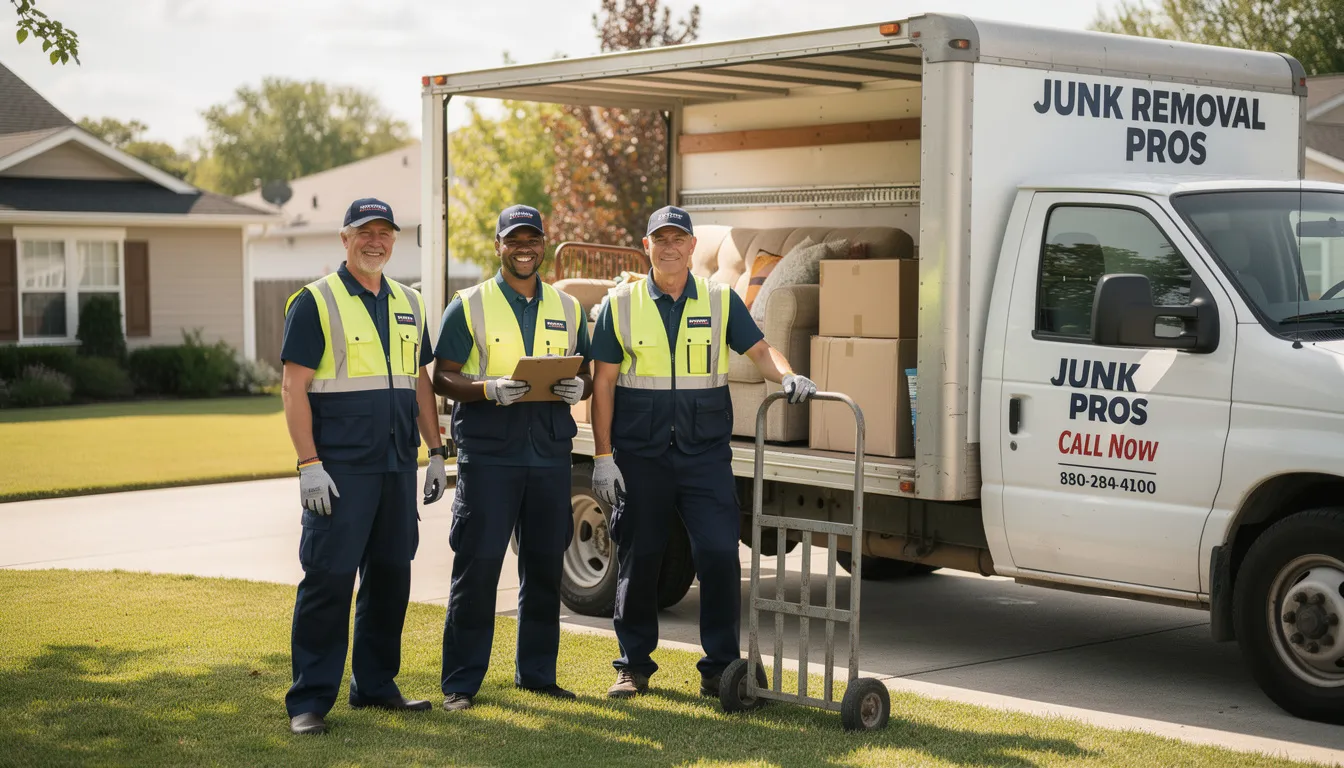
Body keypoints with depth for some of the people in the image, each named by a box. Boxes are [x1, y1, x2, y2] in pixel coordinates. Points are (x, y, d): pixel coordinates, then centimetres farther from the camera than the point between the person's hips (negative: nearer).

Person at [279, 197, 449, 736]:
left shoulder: (408, 304, 15)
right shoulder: (316, 302, -4)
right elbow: (294, 387, -9)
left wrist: (436, 453, 13)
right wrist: (308, 464, -16)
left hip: (397, 466, 6)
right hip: (340, 468, -6)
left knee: (391, 575, 11)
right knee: (328, 579, -6)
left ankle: (375, 685, 23)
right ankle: (309, 700, 0)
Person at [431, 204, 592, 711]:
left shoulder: (568, 308, 15)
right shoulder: (469, 306, 3)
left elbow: (585, 373, 17)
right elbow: (442, 378, -1)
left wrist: (579, 388, -7)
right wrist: (489, 390, -19)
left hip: (550, 455, 4)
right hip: (487, 454, -4)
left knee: (544, 568, 8)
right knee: (477, 567, -5)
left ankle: (536, 673, 21)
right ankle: (461, 682, 3)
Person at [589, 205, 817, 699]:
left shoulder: (721, 301, 9)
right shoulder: (620, 304, 5)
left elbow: (758, 349, 4)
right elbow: (603, 383, 3)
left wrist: (788, 377, -19)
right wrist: (603, 456, -3)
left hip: (706, 454, 0)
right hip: (639, 455, 0)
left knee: (720, 553, -8)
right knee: (638, 561, 6)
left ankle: (719, 667, 2)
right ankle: (634, 666, 20)